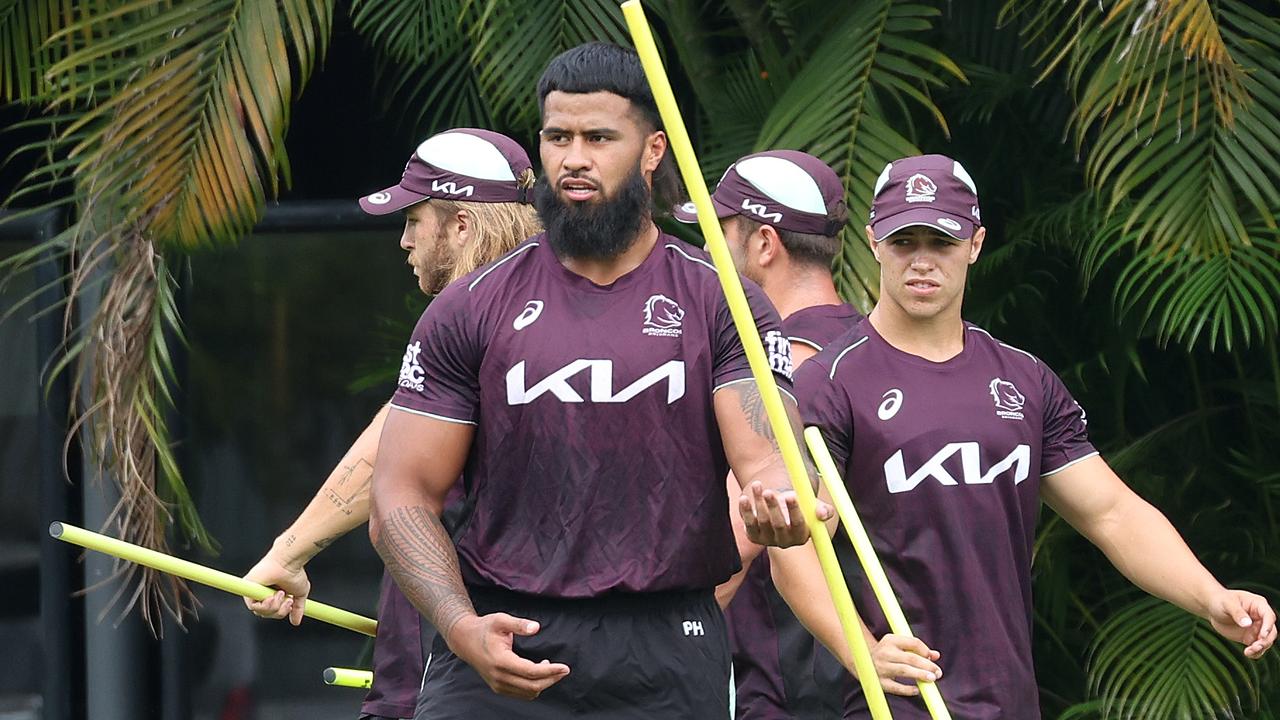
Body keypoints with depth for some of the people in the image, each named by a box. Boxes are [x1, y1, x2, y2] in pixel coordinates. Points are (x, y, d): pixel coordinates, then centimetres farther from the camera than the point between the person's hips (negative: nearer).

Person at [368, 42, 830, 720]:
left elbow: (765, 454, -8)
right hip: (502, 646, 0)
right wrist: (463, 630, -15)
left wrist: (783, 502, -33)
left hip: (669, 663, 0)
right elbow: (402, 498, 2)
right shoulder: (470, 309, 6)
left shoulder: (718, 304, 5)